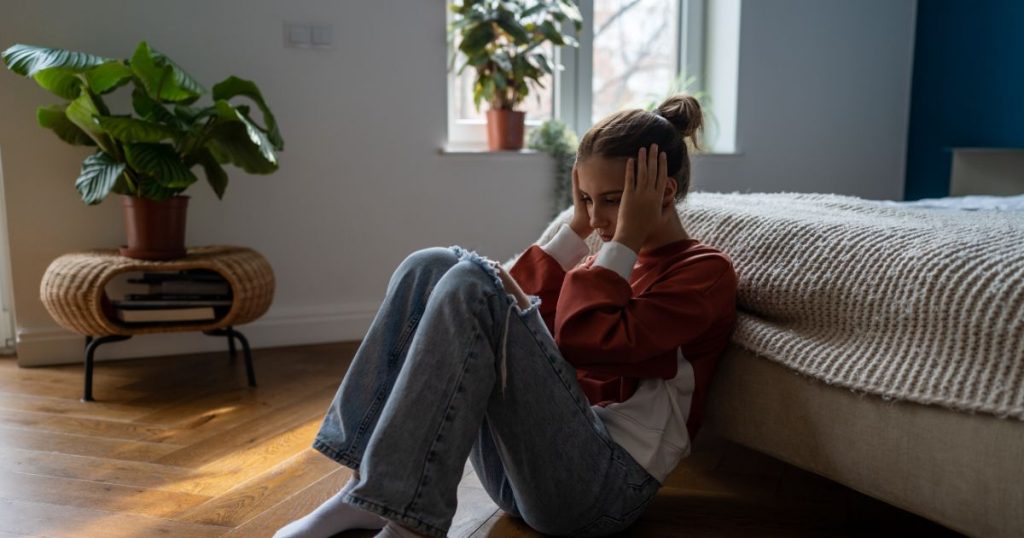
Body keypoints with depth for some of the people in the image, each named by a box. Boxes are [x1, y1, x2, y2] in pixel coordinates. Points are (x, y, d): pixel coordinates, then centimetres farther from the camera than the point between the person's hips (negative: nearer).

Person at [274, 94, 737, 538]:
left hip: (601, 481, -7)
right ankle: (368, 491, -14)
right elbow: (526, 312, 7)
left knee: (474, 283, -24)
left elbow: (587, 342, -18)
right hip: (515, 463, 7)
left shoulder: (705, 272, -2)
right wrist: (577, 228, 8)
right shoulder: (615, 259, 21)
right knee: (431, 266, -8)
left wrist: (625, 240, -9)